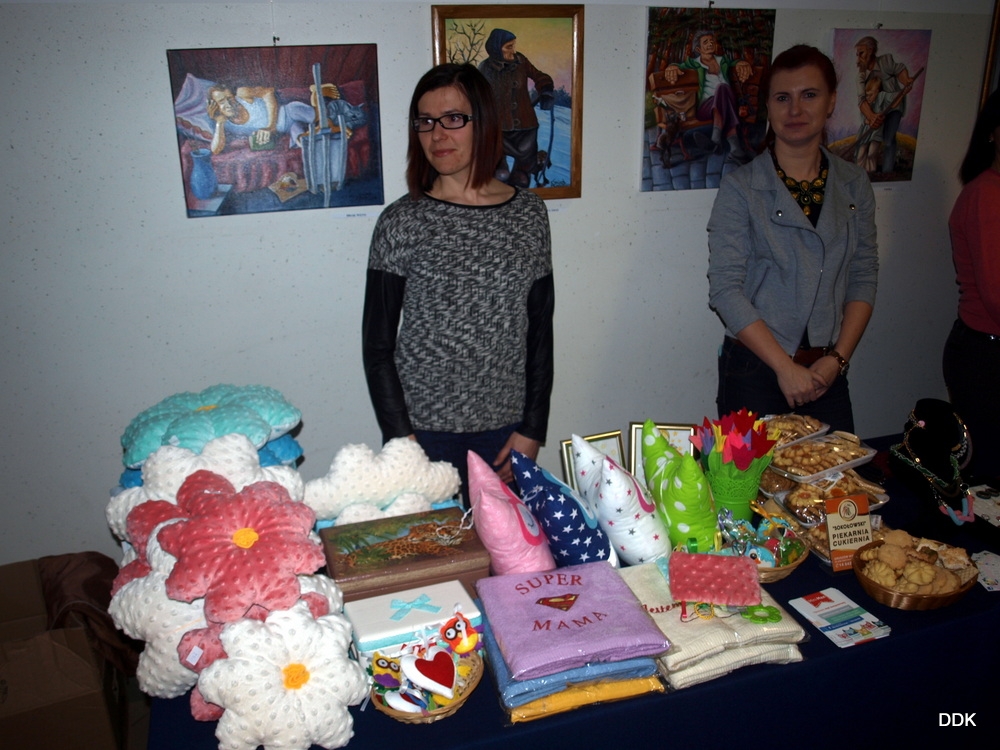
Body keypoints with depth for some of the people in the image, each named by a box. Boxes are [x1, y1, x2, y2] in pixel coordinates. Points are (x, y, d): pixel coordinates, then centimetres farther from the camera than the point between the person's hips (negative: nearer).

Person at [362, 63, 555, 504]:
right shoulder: (401, 221, -4)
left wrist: (532, 430, 1)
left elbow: (540, 331, 6)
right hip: (421, 430, -2)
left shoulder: (528, 214, 3)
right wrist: (402, 440, -8)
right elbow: (377, 344, -2)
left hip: (505, 432, 2)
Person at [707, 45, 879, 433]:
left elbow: (864, 277, 6)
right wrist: (786, 368, -15)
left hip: (826, 370, 4)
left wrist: (837, 358, -6)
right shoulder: (740, 187, -8)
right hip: (755, 368, -3)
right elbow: (725, 289, -14)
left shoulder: (854, 184, 5)